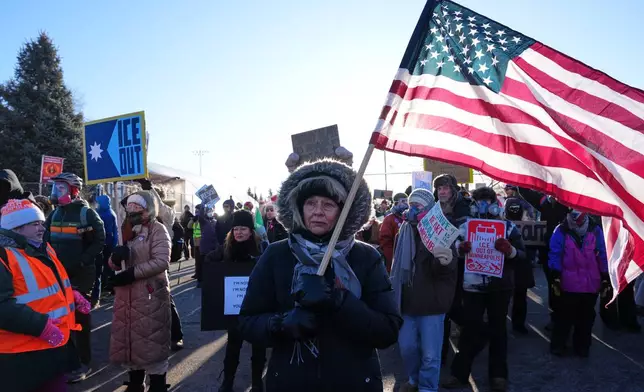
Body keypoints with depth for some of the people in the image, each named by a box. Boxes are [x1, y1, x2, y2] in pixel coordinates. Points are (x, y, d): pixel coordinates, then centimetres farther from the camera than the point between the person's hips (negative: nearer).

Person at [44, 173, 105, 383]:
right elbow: (47, 241, 14)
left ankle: (83, 362, 12)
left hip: (81, 274, -5)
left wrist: (81, 262, -18)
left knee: (80, 317, 2)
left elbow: (99, 241, -11)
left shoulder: (86, 213, -7)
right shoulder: (55, 214, 11)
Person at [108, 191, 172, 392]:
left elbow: (162, 261, -17)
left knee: (152, 340, -1)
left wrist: (132, 273, -20)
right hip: (127, 294, 7)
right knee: (129, 337, 15)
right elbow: (114, 264, 13)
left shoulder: (157, 229, -6)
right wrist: (115, 256, -10)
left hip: (150, 294, -7)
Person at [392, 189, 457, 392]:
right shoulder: (403, 232, 5)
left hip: (431, 303, -5)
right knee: (407, 347, 16)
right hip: (407, 302, 5)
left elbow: (445, 270, -22)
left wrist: (447, 262, -45)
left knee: (430, 354, 3)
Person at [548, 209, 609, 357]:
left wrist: (605, 280, 7)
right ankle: (557, 345, 22)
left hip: (591, 284, 3)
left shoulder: (595, 231, 2)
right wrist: (556, 278, -11)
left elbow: (602, 256, 6)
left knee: (586, 317, 15)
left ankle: (582, 346, 30)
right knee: (565, 316, 8)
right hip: (569, 284, -3)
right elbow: (555, 255, -7)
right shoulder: (561, 231, -6)